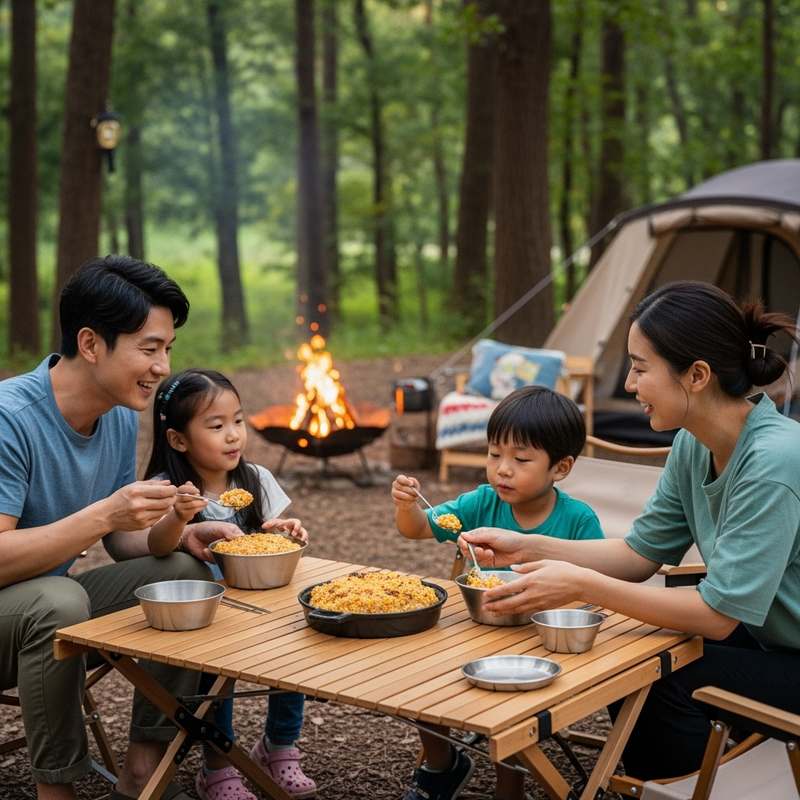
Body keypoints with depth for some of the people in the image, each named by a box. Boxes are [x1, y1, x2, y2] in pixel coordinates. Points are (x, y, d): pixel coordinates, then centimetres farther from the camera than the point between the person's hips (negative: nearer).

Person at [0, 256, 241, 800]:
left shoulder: (122, 418, 0)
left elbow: (122, 542, 6)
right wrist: (102, 514, -36)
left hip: (51, 608, 8)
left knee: (184, 571, -7)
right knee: (59, 599, -36)